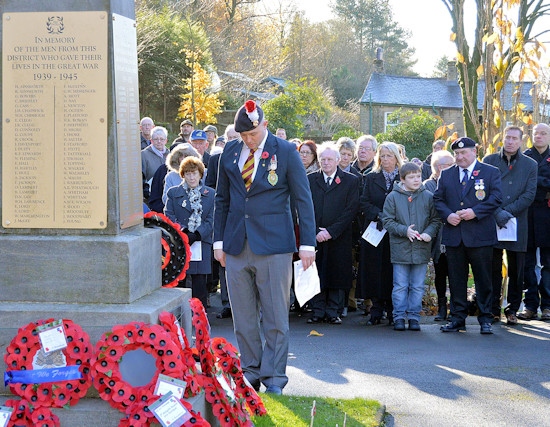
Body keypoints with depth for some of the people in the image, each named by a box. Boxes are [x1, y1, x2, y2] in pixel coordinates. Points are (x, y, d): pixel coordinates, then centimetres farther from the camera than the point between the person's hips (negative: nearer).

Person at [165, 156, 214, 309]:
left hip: (201, 244, 0)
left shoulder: (210, 194, 12)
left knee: (199, 285, -3)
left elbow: (211, 220, 3)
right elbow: (168, 217, 4)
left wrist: (195, 236, -13)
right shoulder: (173, 193, 13)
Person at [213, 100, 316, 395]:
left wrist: (307, 243, -4)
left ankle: (274, 376, 6)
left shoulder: (285, 152, -2)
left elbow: (302, 199, 0)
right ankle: (250, 371, 16)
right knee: (243, 316, 6)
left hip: (273, 246, -3)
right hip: (237, 246, 4)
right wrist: (219, 240, 11)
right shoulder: (230, 152, 9)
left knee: (275, 316, -1)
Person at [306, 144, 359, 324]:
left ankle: (334, 312, 7)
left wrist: (331, 231, -11)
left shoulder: (350, 181, 4)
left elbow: (351, 210, -3)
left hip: (339, 238, -1)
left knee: (337, 275, -1)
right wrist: (315, 231, -9)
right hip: (314, 237, 1)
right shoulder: (310, 180, 10)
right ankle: (318, 311, 9)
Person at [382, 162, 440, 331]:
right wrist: (405, 231, -15)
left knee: (417, 287, 7)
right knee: (400, 286, 3)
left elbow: (436, 220, 7)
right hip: (400, 248, -1)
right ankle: (399, 317, 11)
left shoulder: (428, 197, 3)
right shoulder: (393, 197, -1)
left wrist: (429, 233, -11)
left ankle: (414, 317, 15)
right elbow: (387, 221, -2)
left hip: (421, 249, 1)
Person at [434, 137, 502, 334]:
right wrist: (447, 215, -7)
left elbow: (496, 198, -5)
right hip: (454, 235, 3)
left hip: (480, 235, -3)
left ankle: (485, 319, 8)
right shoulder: (446, 175, 14)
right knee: (456, 279, 6)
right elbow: (438, 199, 12)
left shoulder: (490, 172, 4)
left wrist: (475, 212, -15)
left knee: (483, 279, 1)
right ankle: (458, 318, 14)